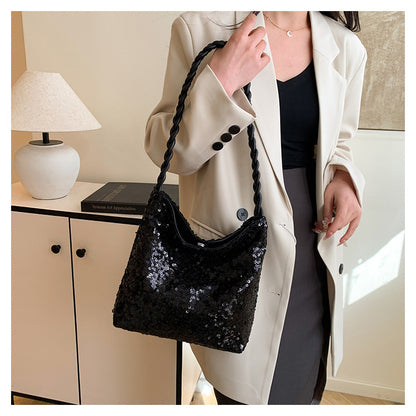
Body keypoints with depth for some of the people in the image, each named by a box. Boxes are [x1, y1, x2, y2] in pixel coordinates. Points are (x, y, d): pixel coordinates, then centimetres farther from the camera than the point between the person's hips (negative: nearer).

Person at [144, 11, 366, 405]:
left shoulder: (345, 47, 5)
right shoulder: (201, 27, -7)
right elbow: (165, 150, -9)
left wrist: (342, 177, -4)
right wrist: (221, 80, -22)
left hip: (314, 250, 5)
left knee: (304, 390, 19)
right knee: (248, 393, 6)